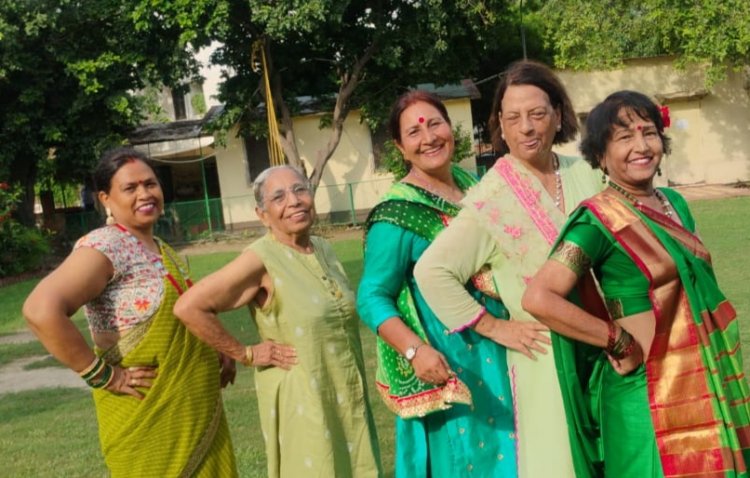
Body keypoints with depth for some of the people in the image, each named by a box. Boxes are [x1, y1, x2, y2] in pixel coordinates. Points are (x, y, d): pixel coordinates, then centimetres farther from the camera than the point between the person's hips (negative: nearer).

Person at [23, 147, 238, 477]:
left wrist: (218, 351, 7)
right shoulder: (105, 246, -16)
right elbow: (41, 310, -31)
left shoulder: (163, 250, 10)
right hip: (147, 421, -8)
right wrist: (104, 375, -23)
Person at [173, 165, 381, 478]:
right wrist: (246, 354, -16)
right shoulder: (262, 259, -17)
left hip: (346, 397, 7)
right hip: (303, 401, -6)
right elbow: (188, 307, -24)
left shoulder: (324, 249, 4)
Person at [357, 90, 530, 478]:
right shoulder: (397, 213, -15)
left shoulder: (471, 183, 5)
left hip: (496, 350, 7)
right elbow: (372, 298, -15)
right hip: (446, 360, -7)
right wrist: (415, 349, -28)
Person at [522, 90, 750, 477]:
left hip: (703, 382, 7)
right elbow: (539, 298, -26)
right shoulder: (598, 219, -16)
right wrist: (618, 341, -19)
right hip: (647, 392, -7)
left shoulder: (675, 203, 6)